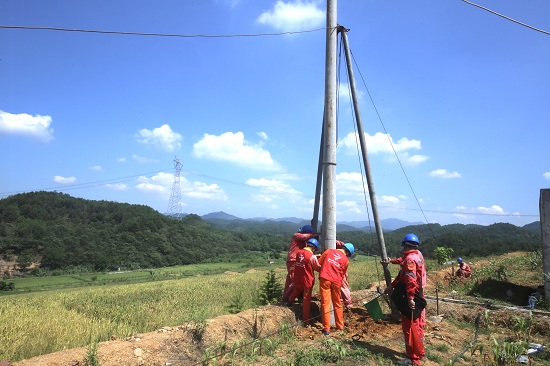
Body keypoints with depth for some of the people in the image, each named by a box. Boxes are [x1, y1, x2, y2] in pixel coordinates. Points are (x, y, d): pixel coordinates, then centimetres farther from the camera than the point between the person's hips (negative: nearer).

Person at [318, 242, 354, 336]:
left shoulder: (329, 251, 8)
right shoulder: (346, 260, 7)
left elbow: (318, 263, 10)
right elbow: (343, 274, 14)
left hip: (325, 279, 0)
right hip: (336, 281, 1)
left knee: (325, 304, 3)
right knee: (337, 304, 17)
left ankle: (326, 329, 6)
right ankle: (340, 326, 28)